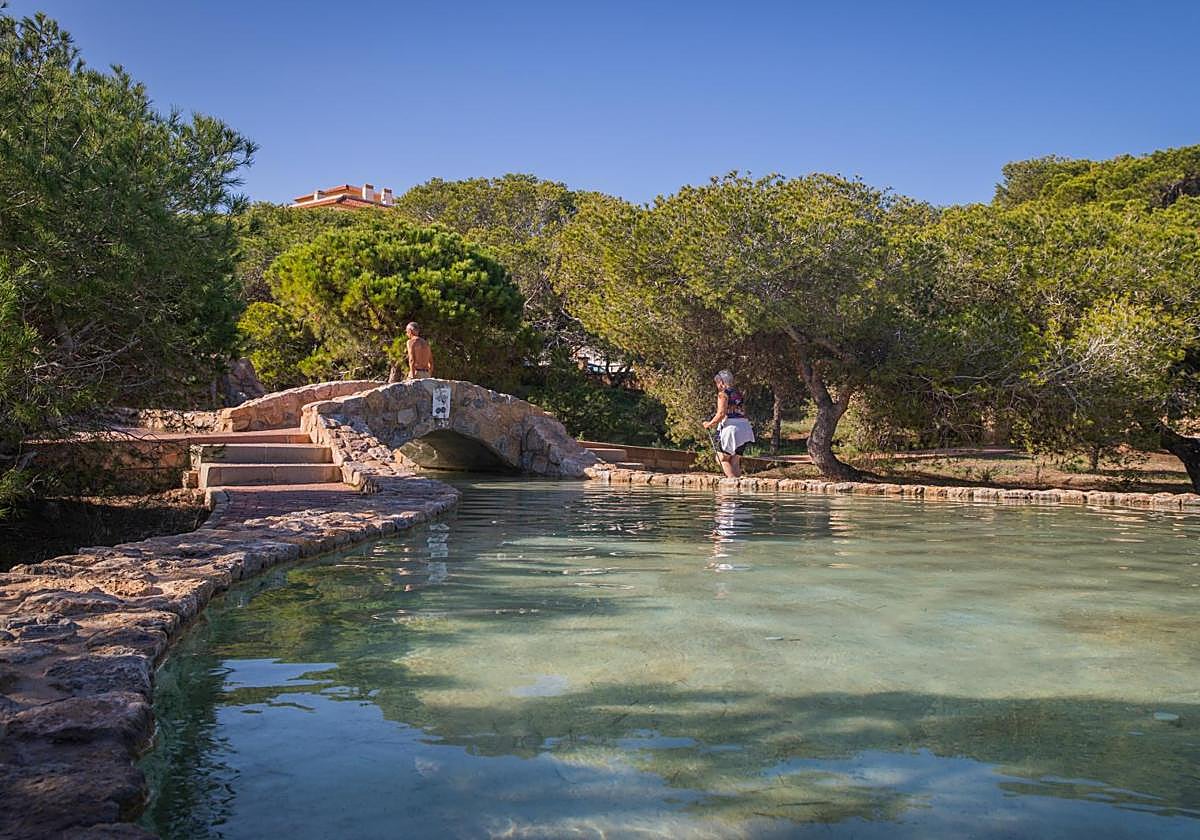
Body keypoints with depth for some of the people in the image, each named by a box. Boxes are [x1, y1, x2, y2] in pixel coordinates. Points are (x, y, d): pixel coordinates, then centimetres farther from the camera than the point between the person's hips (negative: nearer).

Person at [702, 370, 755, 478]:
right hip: (744, 427, 8)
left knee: (722, 458, 0)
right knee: (735, 461, 11)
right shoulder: (739, 394, 17)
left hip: (730, 427, -8)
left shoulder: (723, 394, -5)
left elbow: (721, 413, -16)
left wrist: (710, 424, -4)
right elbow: (743, 413, 15)